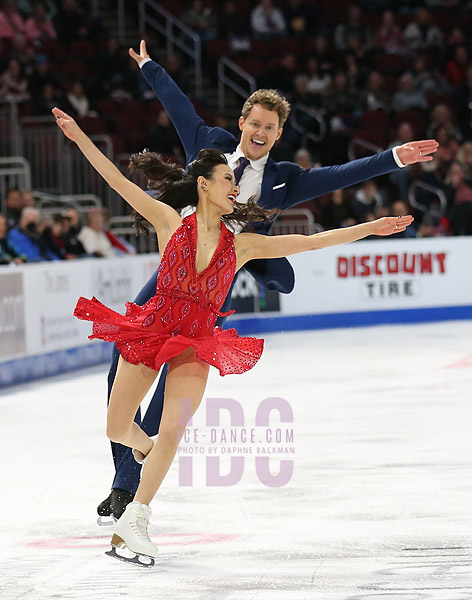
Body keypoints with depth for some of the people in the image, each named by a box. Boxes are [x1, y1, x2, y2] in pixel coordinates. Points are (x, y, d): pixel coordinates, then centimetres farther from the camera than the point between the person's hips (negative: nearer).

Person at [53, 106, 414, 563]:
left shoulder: (243, 245, 7)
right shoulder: (171, 221, 1)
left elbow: (312, 241, 6)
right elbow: (116, 180, -3)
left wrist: (370, 228, 2)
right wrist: (80, 137, -10)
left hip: (197, 343, 1)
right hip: (151, 328, -1)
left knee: (173, 430, -15)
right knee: (117, 429, 1)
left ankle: (134, 520, -5)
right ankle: (146, 448, 38)